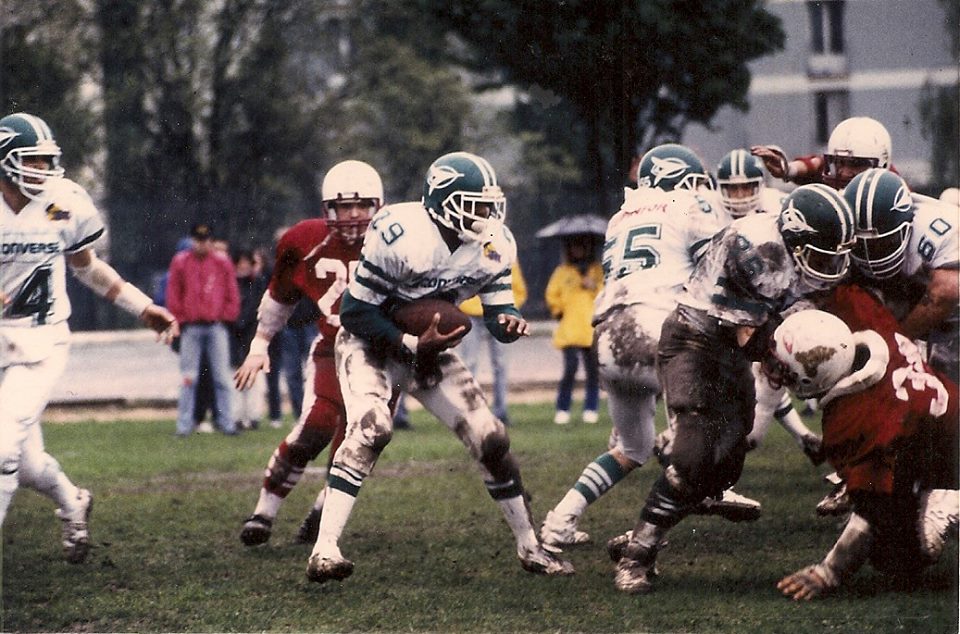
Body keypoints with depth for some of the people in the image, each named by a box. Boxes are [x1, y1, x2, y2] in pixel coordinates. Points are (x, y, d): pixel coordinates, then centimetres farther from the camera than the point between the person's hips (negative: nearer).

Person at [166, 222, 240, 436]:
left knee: (222, 377, 0)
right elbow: (173, 295, 6)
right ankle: (184, 424, 0)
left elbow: (232, 293, 9)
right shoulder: (180, 262, 4)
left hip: (217, 327, 1)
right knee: (188, 378, -2)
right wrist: (181, 319, 0)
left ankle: (226, 421, 3)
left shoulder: (222, 262, 5)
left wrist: (227, 317, 2)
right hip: (191, 328, -1)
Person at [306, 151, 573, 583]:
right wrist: (413, 345, -30)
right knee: (372, 427, -32)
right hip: (370, 345, -6)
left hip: (429, 349, 6)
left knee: (491, 439, -1)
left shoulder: (493, 247, -10)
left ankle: (530, 548, 16)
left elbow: (498, 310, -1)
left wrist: (510, 322, -26)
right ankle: (325, 550, -34)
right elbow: (354, 311, -23)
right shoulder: (401, 236, -29)